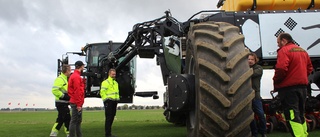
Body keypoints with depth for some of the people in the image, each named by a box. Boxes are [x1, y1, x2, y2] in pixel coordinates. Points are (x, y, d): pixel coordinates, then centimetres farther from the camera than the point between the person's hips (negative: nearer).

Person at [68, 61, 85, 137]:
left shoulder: (75, 76, 18)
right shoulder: (76, 77, -15)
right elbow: (77, 91, -21)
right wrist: (78, 105, -22)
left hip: (76, 103, 10)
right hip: (76, 103, -10)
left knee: (78, 121, 16)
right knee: (74, 121, -6)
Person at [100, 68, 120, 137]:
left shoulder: (116, 83, 20)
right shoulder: (105, 82, -7)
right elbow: (102, 92, -13)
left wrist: (117, 99, 14)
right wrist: (106, 100, -16)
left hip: (114, 102, 8)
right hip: (109, 102, -8)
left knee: (112, 117, 12)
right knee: (108, 118, -7)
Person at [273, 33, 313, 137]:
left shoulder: (284, 50, -12)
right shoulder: (303, 51, 17)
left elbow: (281, 69, -23)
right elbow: (309, 68, 19)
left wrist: (276, 82, -9)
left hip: (288, 87, -9)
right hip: (303, 86, 9)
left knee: (292, 116, -8)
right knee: (300, 114, 18)